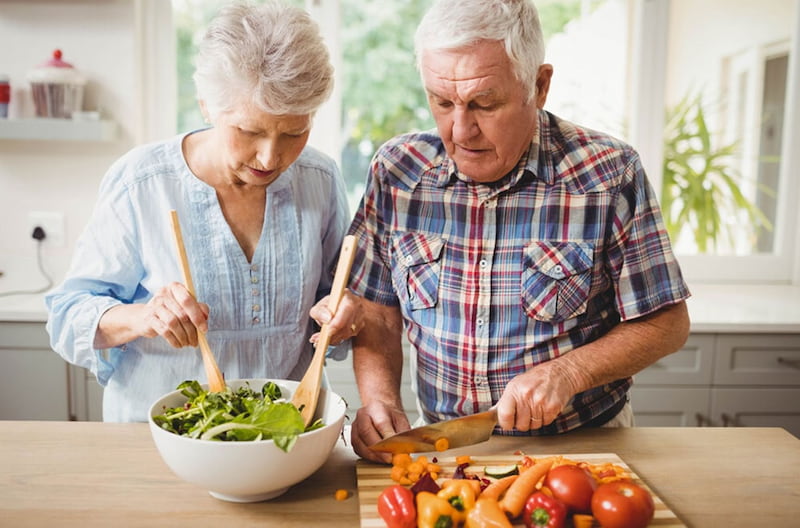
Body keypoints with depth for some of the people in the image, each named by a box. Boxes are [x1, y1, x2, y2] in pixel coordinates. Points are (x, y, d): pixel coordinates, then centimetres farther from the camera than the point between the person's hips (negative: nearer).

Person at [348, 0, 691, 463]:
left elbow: (668, 324, -3)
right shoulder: (396, 170, -3)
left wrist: (569, 372, -17)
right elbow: (378, 316, 3)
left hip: (583, 444, 1)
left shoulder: (611, 175, -11)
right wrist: (380, 399, -14)